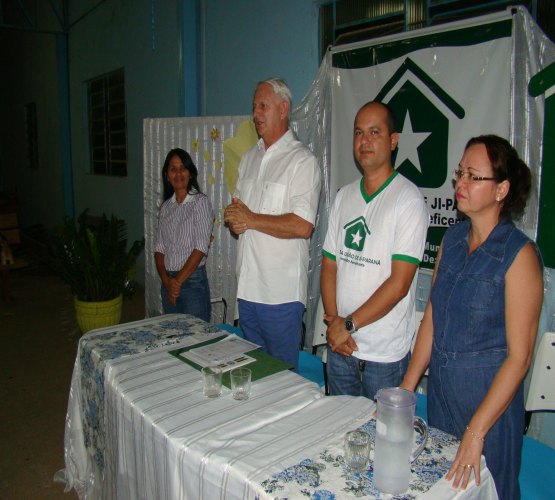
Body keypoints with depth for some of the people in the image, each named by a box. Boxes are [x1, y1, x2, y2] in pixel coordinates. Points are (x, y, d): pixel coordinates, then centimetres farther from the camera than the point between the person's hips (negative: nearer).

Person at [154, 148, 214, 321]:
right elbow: (159, 248, 7)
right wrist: (166, 280, -8)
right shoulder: (165, 207, 9)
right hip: (168, 282, 5)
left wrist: (178, 281, -13)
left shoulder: (201, 202, -7)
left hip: (193, 281, -5)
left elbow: (201, 248, -14)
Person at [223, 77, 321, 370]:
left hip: (281, 292, -7)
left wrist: (251, 219, -14)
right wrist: (234, 221, -4)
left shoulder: (302, 161, -9)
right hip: (247, 287, 7)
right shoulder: (249, 158, 15)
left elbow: (302, 226, -20)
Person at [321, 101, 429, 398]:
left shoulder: (408, 200, -11)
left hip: (385, 354, -5)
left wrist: (349, 324, -13)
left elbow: (399, 283, -16)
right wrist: (333, 321, -5)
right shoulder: (344, 196, 8)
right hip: (340, 348, 6)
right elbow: (329, 264, 8)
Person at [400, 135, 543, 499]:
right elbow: (432, 318, 5)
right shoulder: (453, 239, 1)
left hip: (489, 396, -6)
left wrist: (476, 432, -19)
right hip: (440, 387, 6)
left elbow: (519, 356, -17)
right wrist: (407, 387, 4)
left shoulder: (519, 254, -17)